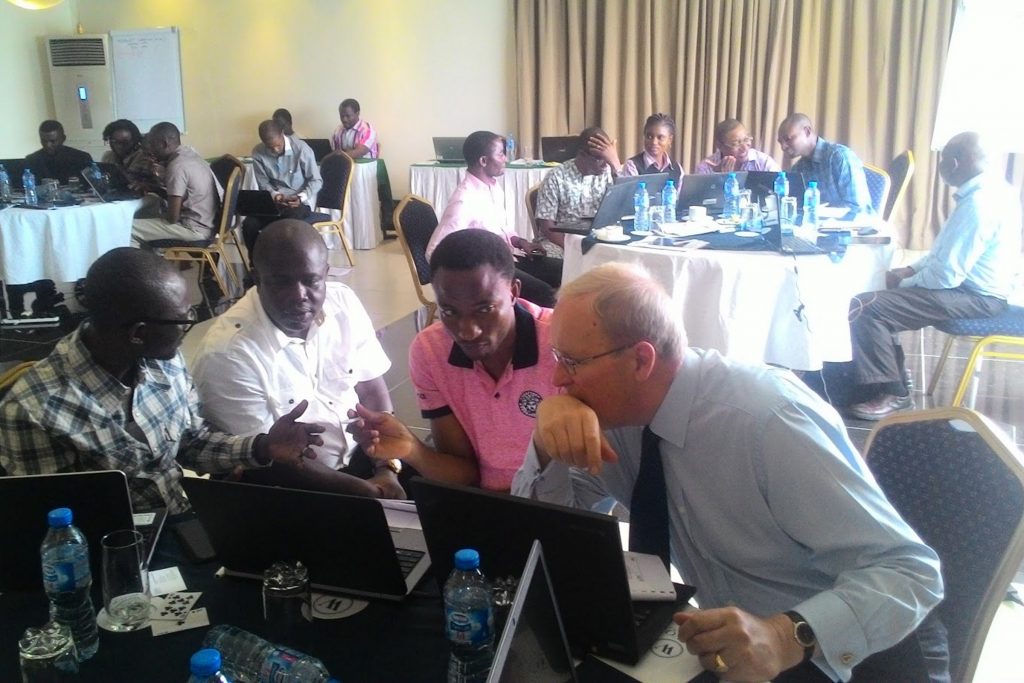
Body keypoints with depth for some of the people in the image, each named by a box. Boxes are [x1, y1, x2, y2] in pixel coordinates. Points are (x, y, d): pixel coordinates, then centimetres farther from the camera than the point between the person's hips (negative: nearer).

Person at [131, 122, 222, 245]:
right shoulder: (188, 153, 6)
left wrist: (161, 214, 1)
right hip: (205, 222, 10)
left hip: (196, 229, -10)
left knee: (129, 230, -8)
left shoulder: (177, 167, -20)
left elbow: (173, 217, -19)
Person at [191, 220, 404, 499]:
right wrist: (362, 490, -19)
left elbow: (373, 392, 2)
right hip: (284, 488, -5)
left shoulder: (344, 302, -5)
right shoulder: (227, 353, -22)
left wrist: (387, 470, -10)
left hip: (358, 456, 5)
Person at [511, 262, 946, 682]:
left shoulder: (766, 421, -27)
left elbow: (911, 570, -25)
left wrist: (789, 635, -42)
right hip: (719, 647, 5)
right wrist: (549, 438, -20)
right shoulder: (623, 411, -7)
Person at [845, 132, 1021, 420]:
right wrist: (911, 270, 9)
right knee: (880, 299, 15)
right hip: (975, 287, 11)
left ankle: (890, 394, -2)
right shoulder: (993, 189, 8)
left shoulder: (978, 203, -24)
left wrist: (903, 283, -9)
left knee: (866, 308, -18)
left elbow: (946, 275, -25)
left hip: (975, 298, -11)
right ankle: (895, 383, 17)